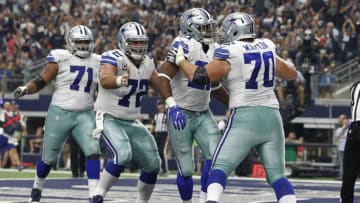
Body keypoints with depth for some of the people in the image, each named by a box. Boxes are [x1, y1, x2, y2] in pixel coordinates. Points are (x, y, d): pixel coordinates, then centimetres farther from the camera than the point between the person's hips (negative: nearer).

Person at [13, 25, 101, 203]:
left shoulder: (97, 62, 7)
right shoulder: (61, 58, -7)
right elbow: (41, 81, -7)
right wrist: (26, 88, -23)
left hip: (85, 115, 3)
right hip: (60, 113, -3)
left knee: (93, 152, -17)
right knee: (49, 157, 10)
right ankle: (36, 188, 36)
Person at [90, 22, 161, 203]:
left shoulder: (147, 62, 3)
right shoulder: (113, 58, -19)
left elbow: (159, 85, 18)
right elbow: (105, 80, -40)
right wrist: (120, 80, -61)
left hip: (132, 122, 8)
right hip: (109, 118, -8)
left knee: (153, 164, 6)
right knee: (123, 155, -30)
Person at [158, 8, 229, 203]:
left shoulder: (215, 51, 8)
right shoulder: (184, 46, -15)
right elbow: (164, 77, -23)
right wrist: (172, 106, -34)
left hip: (203, 114, 6)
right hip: (181, 114, -6)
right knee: (186, 170, -1)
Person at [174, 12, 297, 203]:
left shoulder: (229, 53, -3)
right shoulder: (267, 48, 12)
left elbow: (199, 77, -7)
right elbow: (292, 74, 26)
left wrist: (181, 60, 10)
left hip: (244, 118, -4)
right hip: (271, 117, 4)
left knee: (219, 168, 0)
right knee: (277, 176, 7)